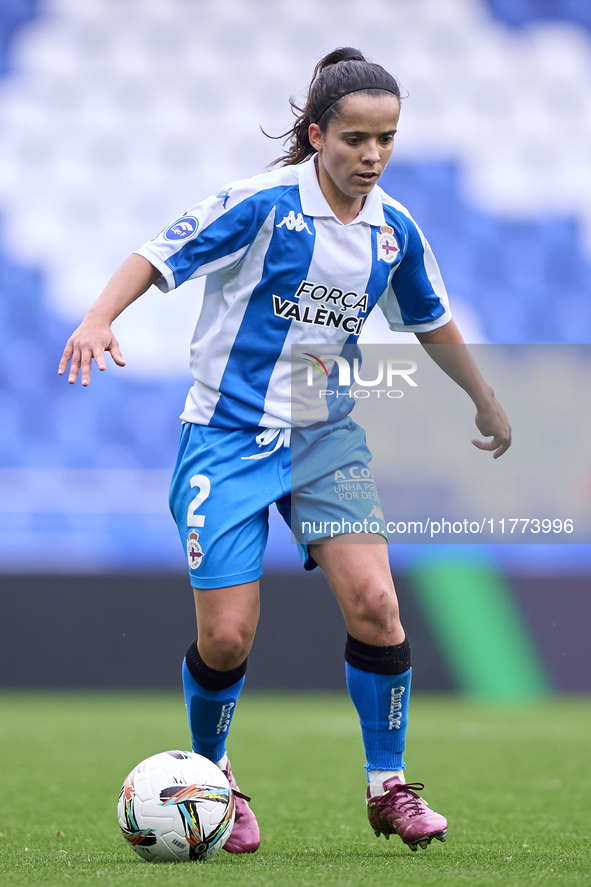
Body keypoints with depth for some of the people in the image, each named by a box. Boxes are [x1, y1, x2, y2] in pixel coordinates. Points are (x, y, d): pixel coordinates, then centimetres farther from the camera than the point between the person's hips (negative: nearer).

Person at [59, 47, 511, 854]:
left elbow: (432, 323, 19)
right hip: (228, 436, -4)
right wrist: (99, 320, -32)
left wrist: (487, 404, 31)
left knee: (373, 600, -13)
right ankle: (209, 772, 21)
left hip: (326, 435, 4)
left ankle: (388, 786, 3)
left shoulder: (395, 230, 2)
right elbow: (160, 257, -15)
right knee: (227, 635, -8)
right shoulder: (264, 204, -15)